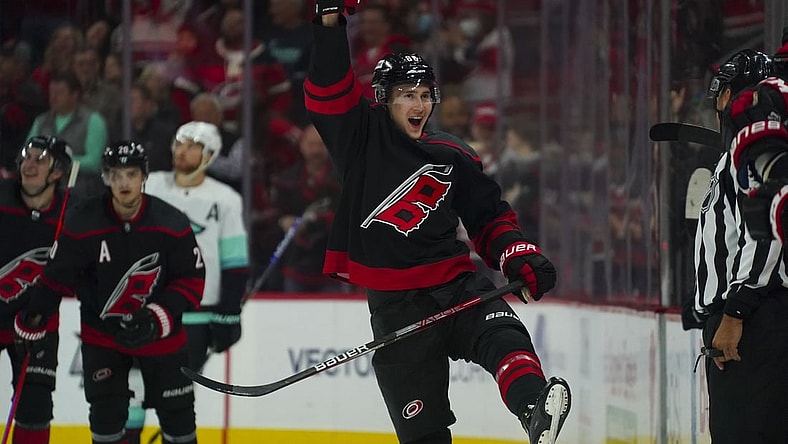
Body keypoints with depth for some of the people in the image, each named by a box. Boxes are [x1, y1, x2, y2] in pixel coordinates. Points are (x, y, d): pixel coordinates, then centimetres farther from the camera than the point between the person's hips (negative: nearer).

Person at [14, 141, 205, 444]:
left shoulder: (171, 224, -17)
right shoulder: (82, 223, -16)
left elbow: (191, 281, -10)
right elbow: (56, 276, -5)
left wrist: (158, 319, -22)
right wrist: (34, 319, -6)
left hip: (159, 333, 0)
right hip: (102, 333, 0)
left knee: (177, 411, 6)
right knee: (106, 416, 0)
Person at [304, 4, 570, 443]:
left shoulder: (452, 156, 10)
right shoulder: (362, 137, 4)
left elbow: (491, 216, 17)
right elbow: (328, 92, -10)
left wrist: (520, 256, -1)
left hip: (457, 283, 1)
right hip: (395, 304, -1)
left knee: (502, 337, -31)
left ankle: (535, 409, -56)